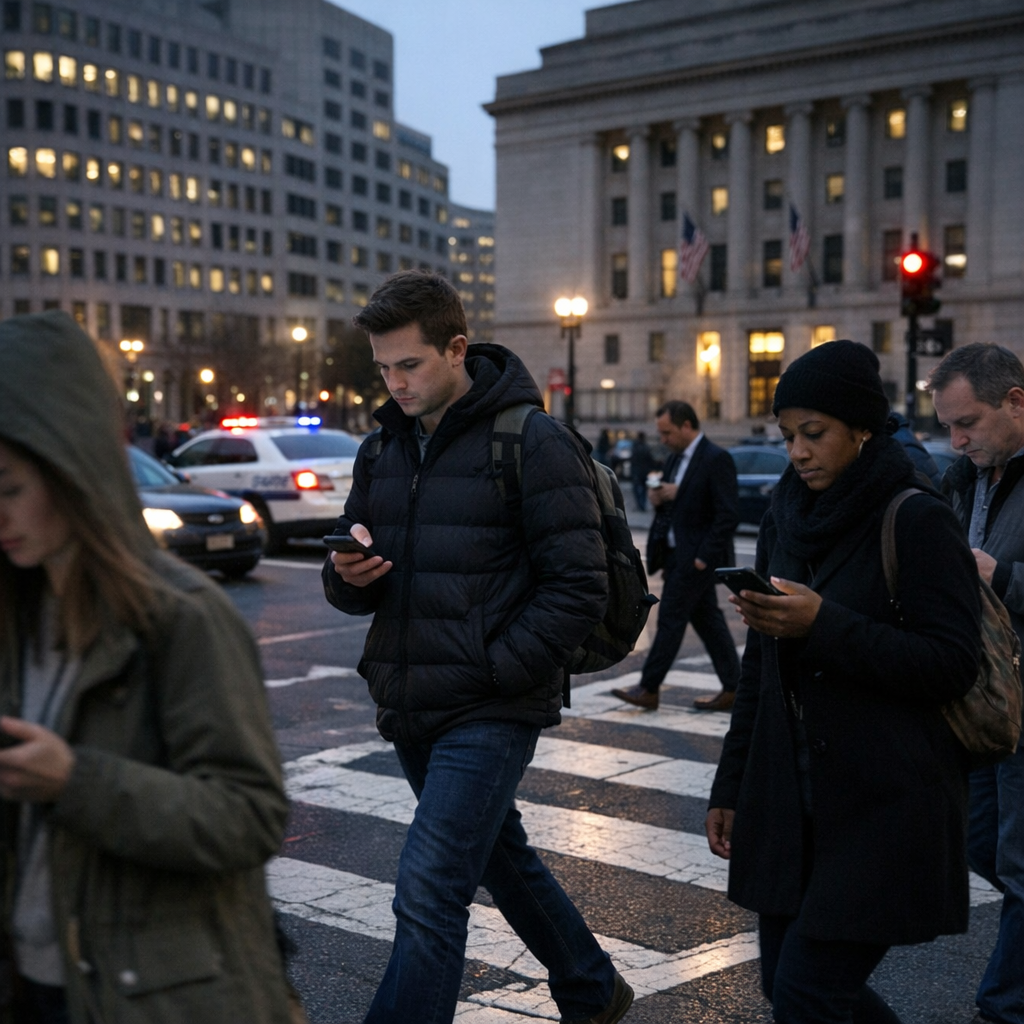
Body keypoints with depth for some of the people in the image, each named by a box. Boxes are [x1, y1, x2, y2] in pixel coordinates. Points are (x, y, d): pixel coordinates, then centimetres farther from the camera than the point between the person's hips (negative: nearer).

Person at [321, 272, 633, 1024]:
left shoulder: (532, 442, -11)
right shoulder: (383, 448, 10)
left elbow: (579, 589, -14)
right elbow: (355, 592, 13)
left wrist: (490, 672, -18)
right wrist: (348, 575, -11)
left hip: (490, 713, -8)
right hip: (411, 709, 8)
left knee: (429, 893, -13)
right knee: (502, 858, 22)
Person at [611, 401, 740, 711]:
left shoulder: (716, 460, -15)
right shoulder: (675, 459, 13)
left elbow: (729, 515, -19)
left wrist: (704, 556, -20)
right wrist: (658, 500, -3)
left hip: (696, 557, -9)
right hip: (677, 554, 9)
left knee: (671, 618, -4)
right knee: (707, 619, 11)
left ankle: (648, 689, 2)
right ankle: (732, 689, 17)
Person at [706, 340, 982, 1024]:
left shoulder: (919, 522, -10)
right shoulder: (786, 519, 9)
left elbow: (953, 664, -15)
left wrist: (823, 624, -23)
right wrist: (731, 785, 15)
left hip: (886, 806, -7)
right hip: (790, 799, 7)